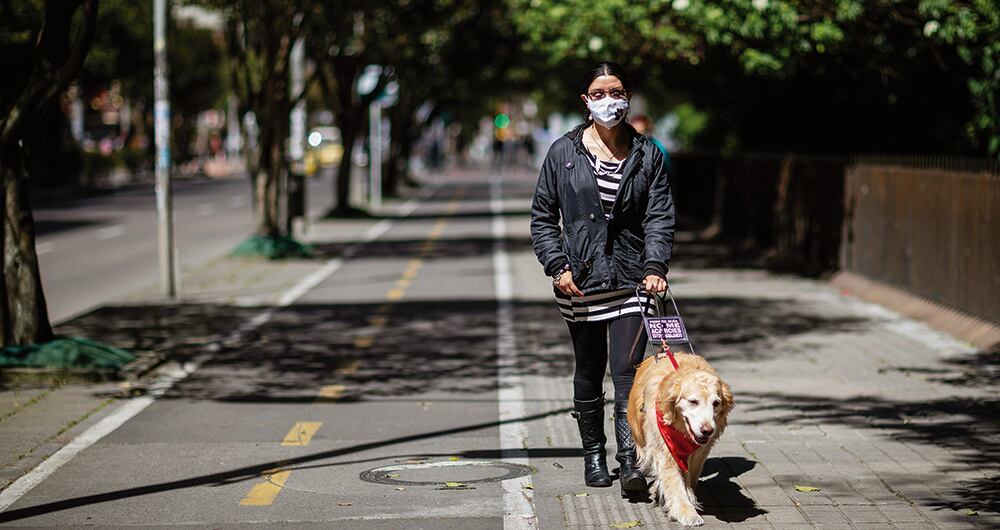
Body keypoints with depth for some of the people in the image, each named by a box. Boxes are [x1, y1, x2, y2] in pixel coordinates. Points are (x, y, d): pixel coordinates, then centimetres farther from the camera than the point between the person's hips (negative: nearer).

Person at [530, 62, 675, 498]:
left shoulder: (647, 155, 5)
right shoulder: (563, 152, 3)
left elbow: (659, 217, 2)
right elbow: (542, 217, 6)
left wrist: (655, 266, -13)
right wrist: (557, 266, -7)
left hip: (630, 281, -1)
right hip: (579, 280, 1)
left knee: (628, 372, -10)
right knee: (588, 372, 11)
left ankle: (630, 461, -10)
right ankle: (593, 454, 25)